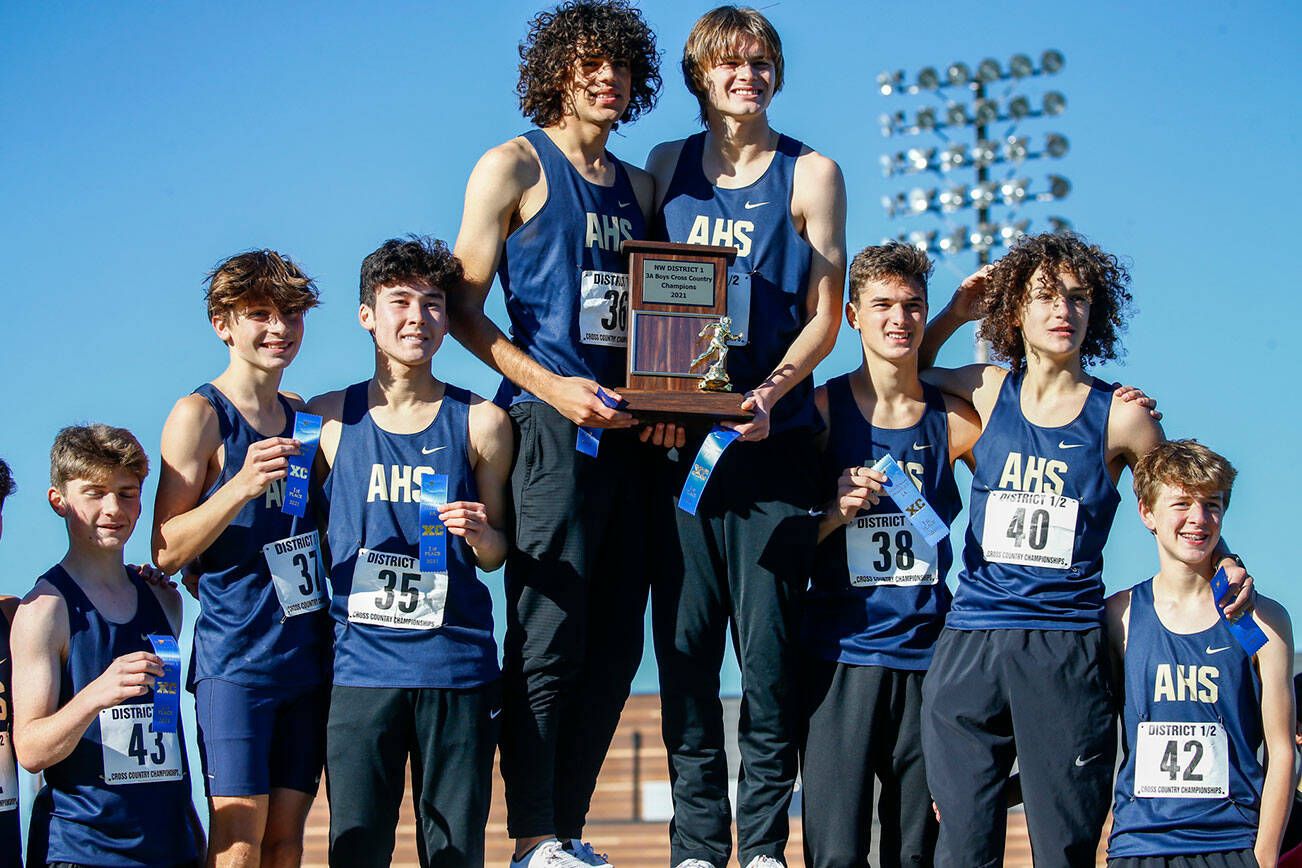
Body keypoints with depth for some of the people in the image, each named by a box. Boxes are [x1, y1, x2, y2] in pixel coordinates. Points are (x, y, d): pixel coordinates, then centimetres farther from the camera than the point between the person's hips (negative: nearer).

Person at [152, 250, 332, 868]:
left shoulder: (301, 416, 14)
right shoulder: (200, 416, -5)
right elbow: (167, 552, -10)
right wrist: (241, 486, -22)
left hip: (309, 652, 6)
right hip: (234, 655, -6)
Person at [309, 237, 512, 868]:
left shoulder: (480, 423, 7)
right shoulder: (329, 419, 8)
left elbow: (496, 555, 13)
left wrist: (477, 532, -9)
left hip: (457, 666, 0)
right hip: (360, 666, 0)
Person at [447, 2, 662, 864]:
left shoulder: (637, 187, 20)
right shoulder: (515, 167, 2)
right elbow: (463, 307, -3)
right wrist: (549, 386, -14)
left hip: (627, 431, 7)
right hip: (551, 429, -6)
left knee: (616, 643, 6)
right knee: (547, 642, -7)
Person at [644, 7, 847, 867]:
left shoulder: (811, 174, 6)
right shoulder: (667, 168, 13)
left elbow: (825, 316, 2)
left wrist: (767, 393, -14)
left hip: (772, 439, -2)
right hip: (676, 439, 2)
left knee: (770, 650, -4)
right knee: (684, 647, 1)